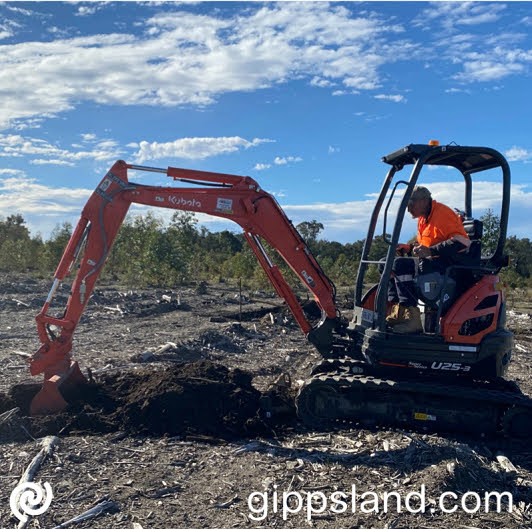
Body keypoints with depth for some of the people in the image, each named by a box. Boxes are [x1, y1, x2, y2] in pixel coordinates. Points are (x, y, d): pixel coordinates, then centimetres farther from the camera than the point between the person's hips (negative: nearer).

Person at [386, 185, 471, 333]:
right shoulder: (423, 218, 17)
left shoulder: (442, 213, -13)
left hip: (450, 262, -10)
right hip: (433, 261, 10)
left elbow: (462, 241, -24)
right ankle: (397, 311, -11)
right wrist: (408, 248, 7)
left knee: (400, 264, -27)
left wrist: (430, 251, -29)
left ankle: (411, 317, -33)